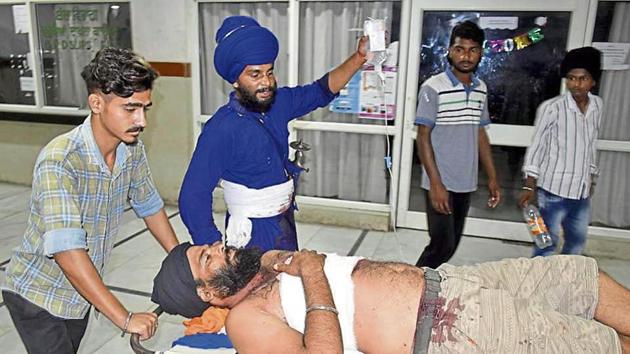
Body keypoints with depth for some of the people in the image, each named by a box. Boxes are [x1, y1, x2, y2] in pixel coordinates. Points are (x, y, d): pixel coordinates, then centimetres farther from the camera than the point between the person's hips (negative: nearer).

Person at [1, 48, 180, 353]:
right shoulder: (58, 161, -30)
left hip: (80, 290, 6)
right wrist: (124, 318, -35)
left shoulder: (133, 149, -10)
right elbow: (66, 250, -36)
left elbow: (149, 206, 4)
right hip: (37, 293, -6)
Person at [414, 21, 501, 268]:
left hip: (466, 183, 6)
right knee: (442, 245, -5)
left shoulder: (481, 89, 7)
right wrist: (436, 183, -17)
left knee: (452, 245, 12)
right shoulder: (433, 88, -11)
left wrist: (492, 178, 11)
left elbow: (480, 135, 14)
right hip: (440, 183, -6)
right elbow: (423, 138, -12)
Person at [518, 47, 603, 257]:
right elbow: (536, 146, -10)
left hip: (582, 191, 6)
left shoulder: (597, 106, 5)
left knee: (578, 243, 19)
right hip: (554, 189, -6)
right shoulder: (551, 108, -13)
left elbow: (591, 145, 16)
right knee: (547, 244, 1)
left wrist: (591, 177, 20)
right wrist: (530, 185, -13)